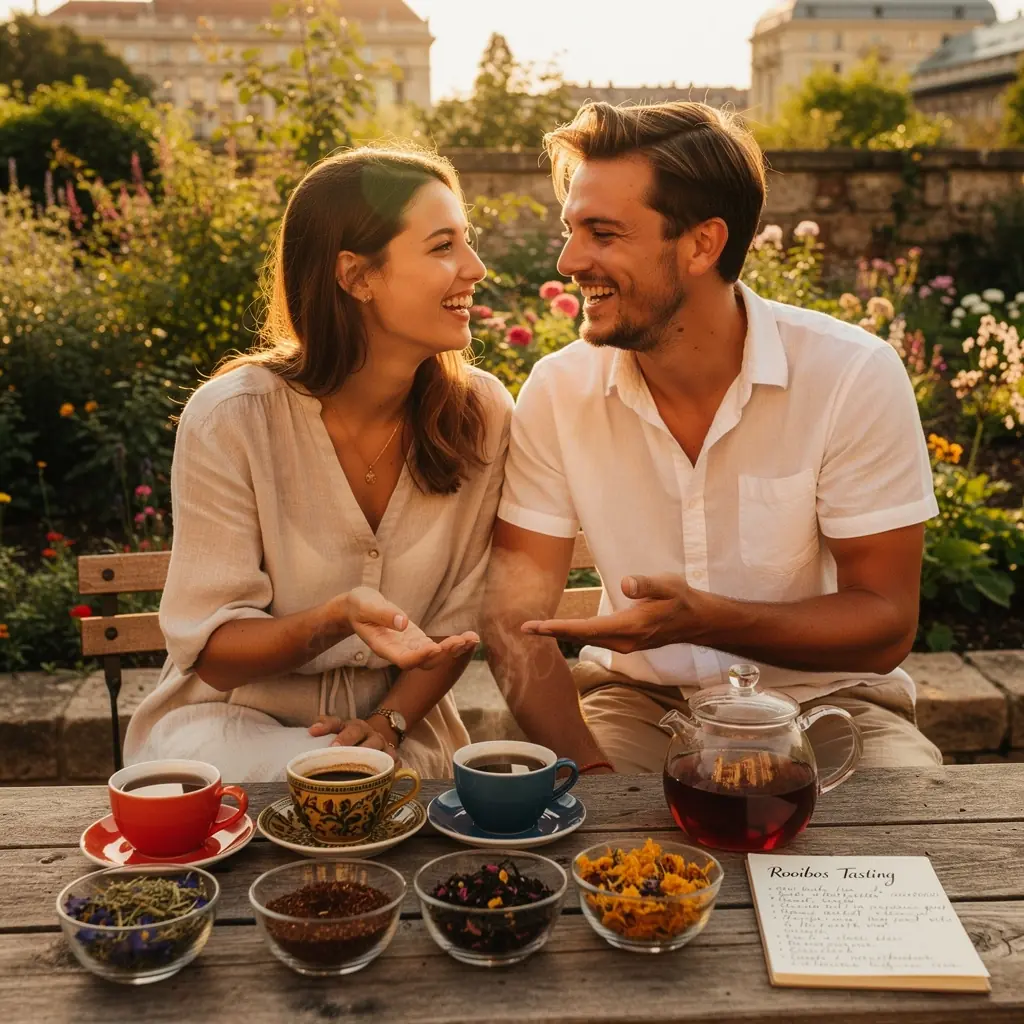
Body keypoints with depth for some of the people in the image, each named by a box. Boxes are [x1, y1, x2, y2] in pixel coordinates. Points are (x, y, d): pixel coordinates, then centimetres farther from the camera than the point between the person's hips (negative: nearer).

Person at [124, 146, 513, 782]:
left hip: (402, 733, 2)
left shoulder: (483, 414, -8)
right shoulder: (232, 416, -17)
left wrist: (388, 722, -15)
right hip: (235, 716, -2)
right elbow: (209, 651, -13)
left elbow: (461, 621, 2)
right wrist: (337, 619, -31)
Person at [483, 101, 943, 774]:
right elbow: (517, 615, -10)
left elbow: (886, 624, -13)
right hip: (639, 698, 1)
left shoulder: (855, 377, -15)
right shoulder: (558, 391, -8)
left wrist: (704, 619, -30)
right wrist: (589, 769, -28)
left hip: (822, 700, -1)